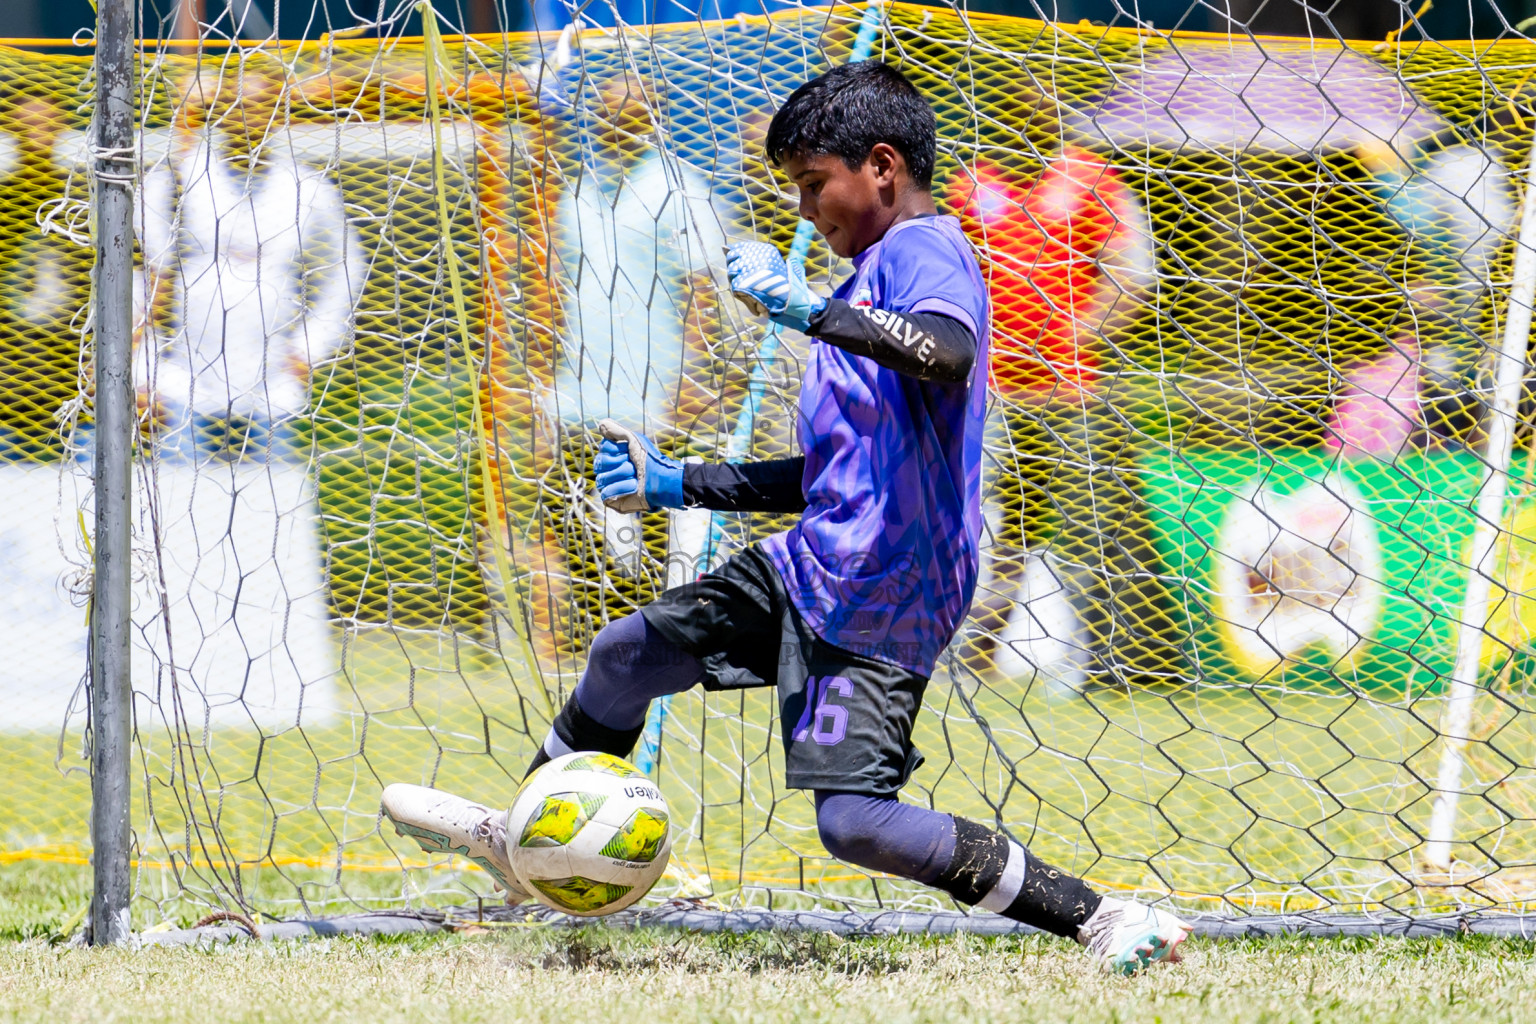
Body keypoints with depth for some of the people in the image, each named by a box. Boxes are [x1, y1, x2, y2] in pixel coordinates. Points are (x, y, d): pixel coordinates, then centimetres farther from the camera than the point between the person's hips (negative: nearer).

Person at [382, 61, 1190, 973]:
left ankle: (1106, 921, -17)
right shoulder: (881, 272, 20)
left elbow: (948, 353, -37)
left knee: (853, 820, -23)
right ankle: (522, 844, 46)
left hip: (880, 605, -10)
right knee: (626, 656, 22)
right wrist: (676, 485, 25)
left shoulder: (922, 250, -11)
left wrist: (806, 308, -33)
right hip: (815, 564, 10)